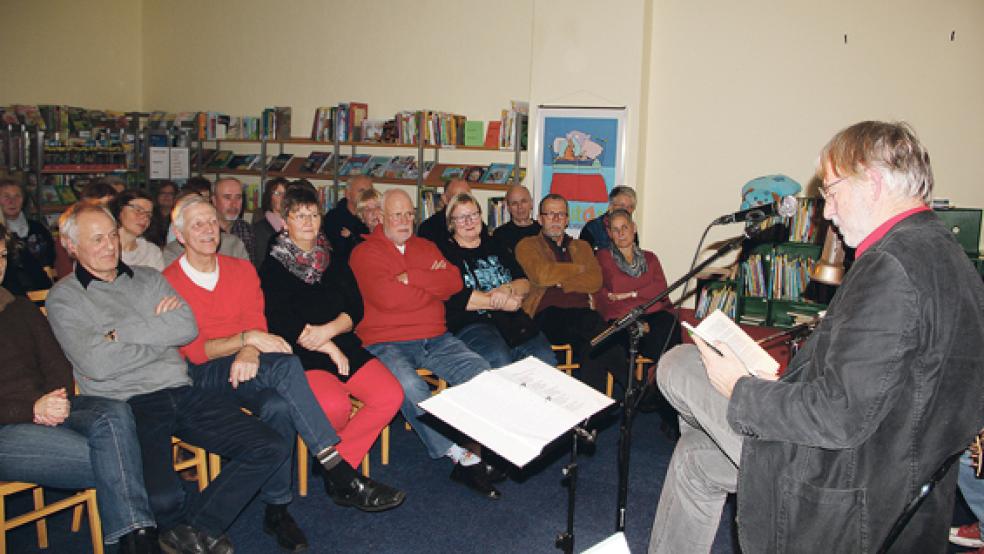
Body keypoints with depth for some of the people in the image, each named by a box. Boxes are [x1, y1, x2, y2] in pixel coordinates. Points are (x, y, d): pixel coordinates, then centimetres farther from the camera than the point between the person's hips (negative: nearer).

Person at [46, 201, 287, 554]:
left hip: (180, 393, 5)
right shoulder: (64, 297, 7)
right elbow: (96, 363, -9)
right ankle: (179, 525, 6)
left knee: (271, 449, -9)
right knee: (161, 497, -32)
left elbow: (188, 327, 2)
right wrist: (161, 329, 0)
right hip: (126, 405, -5)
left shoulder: (148, 278, 20)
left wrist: (122, 330, -4)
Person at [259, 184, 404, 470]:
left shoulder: (334, 262, 17)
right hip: (300, 354, -5)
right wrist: (330, 349, -12)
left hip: (344, 346, 5)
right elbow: (280, 321, -8)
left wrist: (328, 331, -13)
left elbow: (356, 309, 8)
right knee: (334, 406, -33)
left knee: (392, 396, -18)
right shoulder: (273, 267, 3)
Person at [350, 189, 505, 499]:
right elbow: (386, 297, -14)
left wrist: (410, 278, -9)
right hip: (387, 343, -5)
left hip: (435, 339, 5)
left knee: (481, 371, -18)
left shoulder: (426, 247, 20)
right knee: (408, 385, -34)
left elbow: (454, 282, 3)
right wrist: (432, 282, -1)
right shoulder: (365, 252, 3)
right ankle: (461, 456, -29)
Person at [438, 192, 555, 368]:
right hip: (469, 324, -5)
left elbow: (525, 284, 15)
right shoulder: (445, 252, 5)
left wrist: (507, 289, -10)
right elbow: (453, 297, -10)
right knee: (499, 360, -34)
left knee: (546, 359, -20)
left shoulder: (494, 247, 22)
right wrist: (501, 303, -5)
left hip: (514, 321, 5)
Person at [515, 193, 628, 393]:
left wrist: (562, 282, -4)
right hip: (548, 315, -3)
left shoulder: (581, 247, 27)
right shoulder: (527, 246, 15)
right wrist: (579, 268, 7)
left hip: (582, 312, 3)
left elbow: (595, 281, 9)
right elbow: (541, 275, -6)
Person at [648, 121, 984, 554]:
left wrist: (740, 390, -15)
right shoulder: (941, 250, 5)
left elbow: (840, 416, -30)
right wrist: (795, 370, 13)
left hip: (847, 484, -9)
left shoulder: (891, 266, -28)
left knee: (675, 365, 1)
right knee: (695, 457, 23)